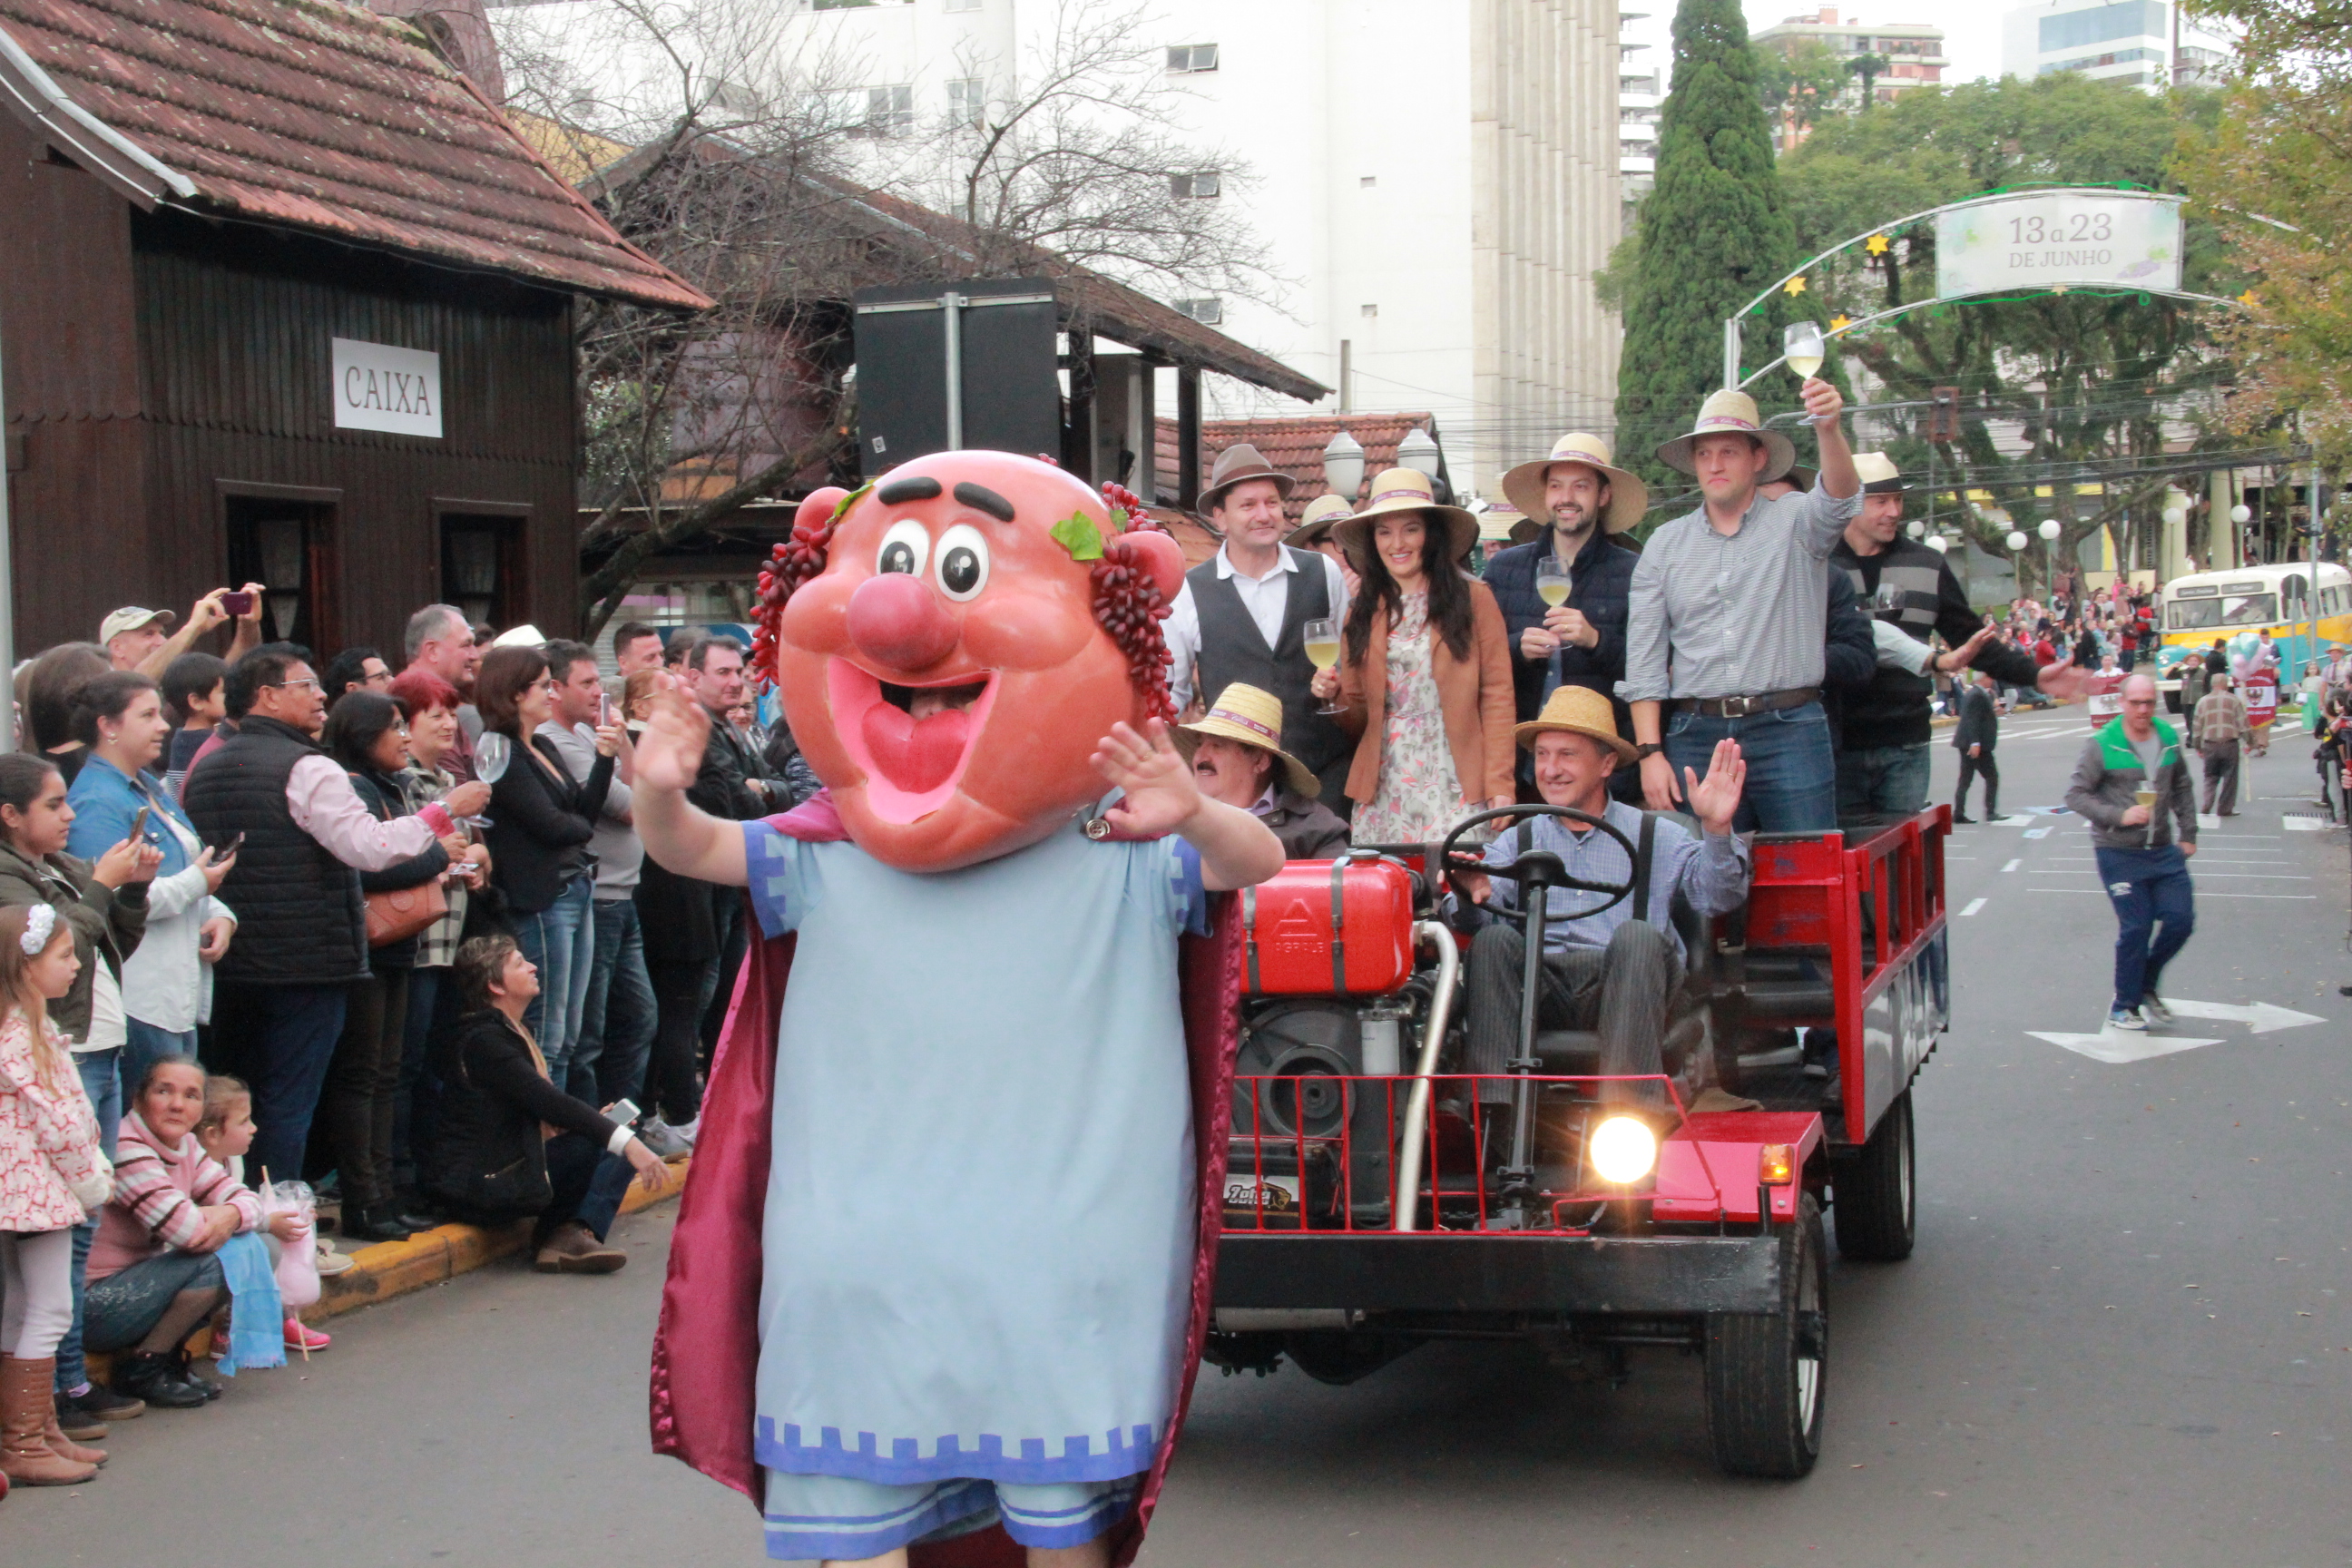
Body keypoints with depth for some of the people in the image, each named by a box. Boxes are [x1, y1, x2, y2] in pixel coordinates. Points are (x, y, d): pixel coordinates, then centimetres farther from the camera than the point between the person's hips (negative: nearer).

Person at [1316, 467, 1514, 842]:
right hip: (1383, 794, 3)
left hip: (1455, 791, -3)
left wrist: (1500, 784, -7)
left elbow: (1497, 697, 0)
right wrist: (1333, 695, -4)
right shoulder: (1362, 613, 13)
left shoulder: (1473, 599, 4)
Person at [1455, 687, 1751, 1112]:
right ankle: (1491, 1104, -31)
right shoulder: (1518, 842, 21)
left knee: (1637, 936, -30)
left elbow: (1716, 897, -1)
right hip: (1537, 991, 1)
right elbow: (1489, 895, 0)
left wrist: (1716, 832, -20)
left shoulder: (1655, 837, 15)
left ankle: (1629, 1105, -36)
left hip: (1628, 993, -1)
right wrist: (1473, 892, -25)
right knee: (1494, 939, -25)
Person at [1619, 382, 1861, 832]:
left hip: (1789, 733, -2)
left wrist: (1828, 429, -38)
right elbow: (1643, 664, 9)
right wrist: (1650, 753, -1)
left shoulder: (1794, 523, 6)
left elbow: (1839, 499, -18)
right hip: (1696, 737, 2)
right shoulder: (1664, 546, 12)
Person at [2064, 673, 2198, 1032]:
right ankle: (2123, 1007, 13)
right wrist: (2119, 816, -20)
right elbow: (2076, 795, -10)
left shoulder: (2169, 739, 6)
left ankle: (2145, 986, 25)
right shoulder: (2102, 745, -10)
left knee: (2180, 919, 1)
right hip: (2119, 854, -5)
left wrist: (2188, 834, 15)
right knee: (2136, 928, -4)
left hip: (2164, 851, 5)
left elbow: (2182, 789, 19)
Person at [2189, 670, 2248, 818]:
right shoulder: (2234, 700, -1)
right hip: (2230, 743, -2)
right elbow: (2242, 723, -3)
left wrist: (2197, 747, 15)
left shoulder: (2203, 701, 6)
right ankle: (2225, 809, 5)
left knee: (2211, 776, 13)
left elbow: (2196, 726, 8)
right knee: (2229, 777, 6)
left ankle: (2207, 805, -5)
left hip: (2209, 744, 2)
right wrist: (2247, 741, 7)